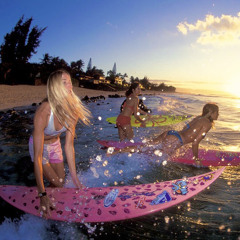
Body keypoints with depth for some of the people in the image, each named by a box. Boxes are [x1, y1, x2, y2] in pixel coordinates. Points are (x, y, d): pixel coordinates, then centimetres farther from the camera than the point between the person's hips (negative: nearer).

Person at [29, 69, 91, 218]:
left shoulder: (72, 111, -24)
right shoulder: (43, 113, -40)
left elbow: (69, 146, -20)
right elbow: (38, 156, -39)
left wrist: (75, 179, -19)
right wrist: (42, 194, -39)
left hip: (55, 144, 5)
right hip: (39, 146, -5)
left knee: (61, 181, 14)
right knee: (57, 184, -1)